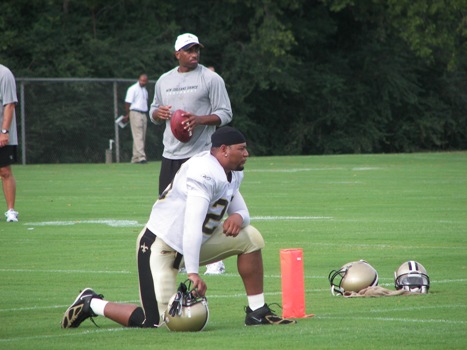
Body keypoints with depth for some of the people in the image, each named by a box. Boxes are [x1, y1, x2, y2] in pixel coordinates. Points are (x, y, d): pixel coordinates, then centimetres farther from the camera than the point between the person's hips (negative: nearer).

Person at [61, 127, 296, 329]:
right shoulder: (204, 173, -24)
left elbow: (242, 211, 15)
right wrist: (192, 273, -38)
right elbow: (192, 225, -32)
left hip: (189, 244, 10)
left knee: (250, 238, 0)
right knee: (158, 321, -16)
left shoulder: (231, 175, 7)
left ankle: (257, 312, 7)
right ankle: (92, 304, 5)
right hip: (160, 246, -10)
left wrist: (237, 217, -12)